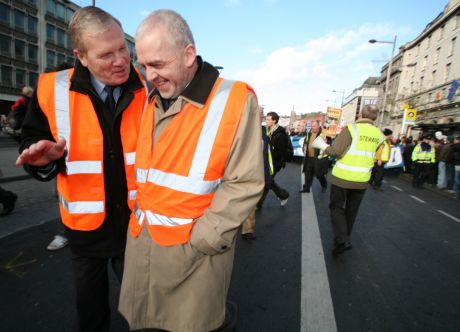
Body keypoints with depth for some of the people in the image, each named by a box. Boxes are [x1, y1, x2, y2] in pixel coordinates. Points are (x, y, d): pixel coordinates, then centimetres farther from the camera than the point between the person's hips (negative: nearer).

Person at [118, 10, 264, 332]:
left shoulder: (234, 100, -13)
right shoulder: (152, 103, 6)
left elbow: (245, 183, -16)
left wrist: (200, 240, -15)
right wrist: (140, 216, 9)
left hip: (194, 250, -6)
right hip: (141, 240, 7)